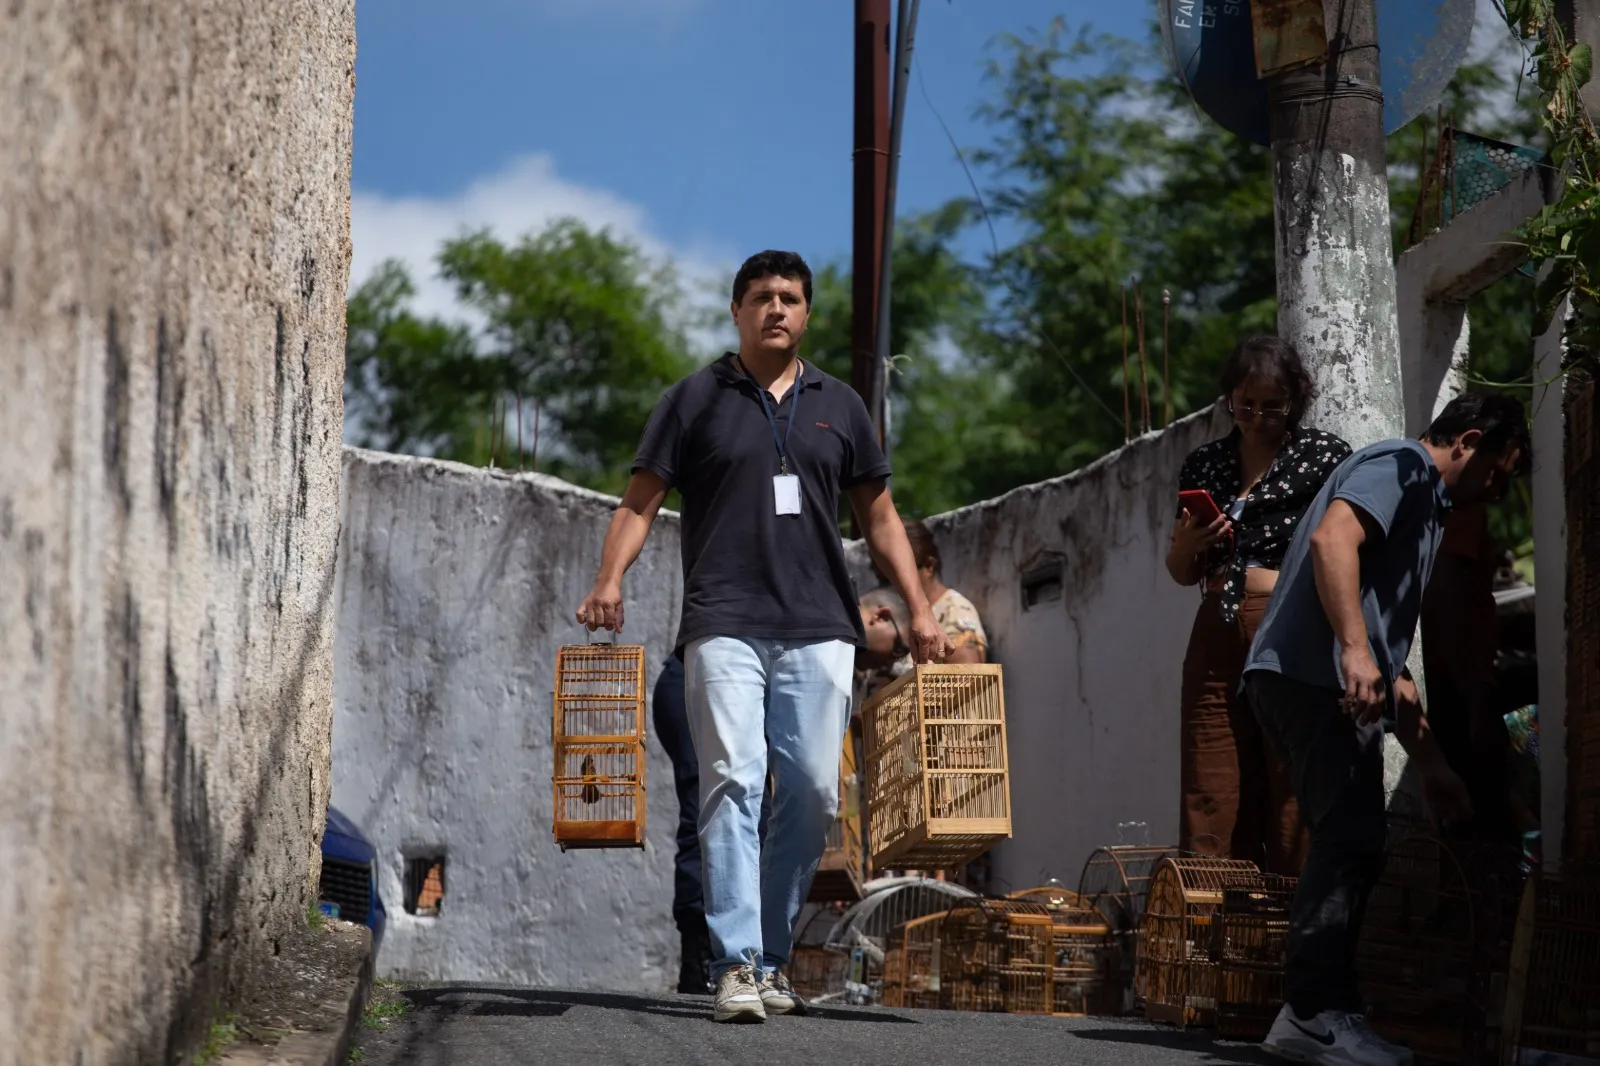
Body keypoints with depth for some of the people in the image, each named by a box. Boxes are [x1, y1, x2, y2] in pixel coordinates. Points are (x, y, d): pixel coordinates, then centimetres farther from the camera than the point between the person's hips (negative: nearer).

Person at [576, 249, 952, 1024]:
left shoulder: (838, 406, 16)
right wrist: (609, 579, -12)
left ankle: (772, 957, 13)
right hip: (725, 626, -3)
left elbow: (878, 516, 19)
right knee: (733, 783, -13)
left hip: (818, 630, 3)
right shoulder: (696, 399, 8)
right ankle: (736, 965, -15)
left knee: (813, 794, 0)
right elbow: (641, 501, 4)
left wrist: (918, 609, 10)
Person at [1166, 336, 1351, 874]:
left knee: (1296, 804, -8)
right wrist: (1185, 545, 1)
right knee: (1211, 803, 0)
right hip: (1217, 642, 4)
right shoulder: (1204, 464, 16)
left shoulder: (1325, 456, 3)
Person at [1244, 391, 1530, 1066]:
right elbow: (1332, 538, -21)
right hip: (1313, 675, -11)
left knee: (1351, 844, 10)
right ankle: (1315, 1012, -15)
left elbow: (1392, 659, 34)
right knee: (1352, 840, -14)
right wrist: (1354, 647, -31)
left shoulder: (1424, 505, 32)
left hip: (1334, 685, 11)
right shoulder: (1401, 465, 1)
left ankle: (1325, 1011, 12)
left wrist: (1430, 764, 32)